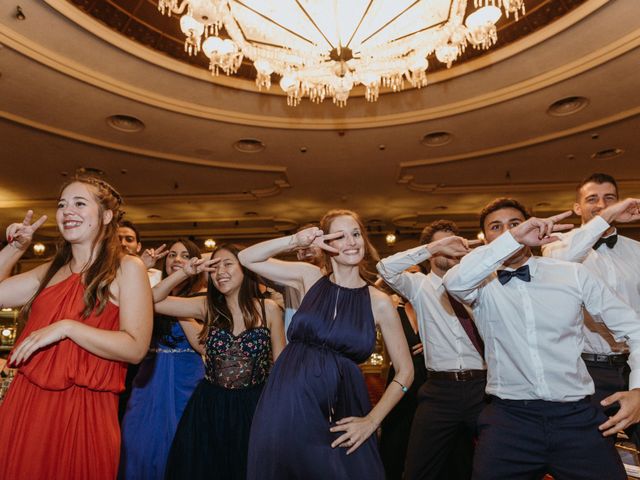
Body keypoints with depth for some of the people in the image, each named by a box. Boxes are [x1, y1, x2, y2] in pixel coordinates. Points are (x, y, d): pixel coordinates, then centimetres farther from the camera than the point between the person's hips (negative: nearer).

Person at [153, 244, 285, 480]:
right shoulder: (208, 307, -2)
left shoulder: (269, 310, -7)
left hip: (252, 406, -1)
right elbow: (152, 301, -6)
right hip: (208, 406, 2)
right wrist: (185, 272, -14)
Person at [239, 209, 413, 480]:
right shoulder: (310, 277, 2)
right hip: (286, 406, 1)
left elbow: (404, 372, 3)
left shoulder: (379, 303, -2)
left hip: (339, 416, 0)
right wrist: (297, 241, -12)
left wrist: (371, 421, -4)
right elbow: (247, 258, -1)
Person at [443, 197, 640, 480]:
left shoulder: (573, 274, 4)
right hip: (508, 417, -1)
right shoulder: (483, 284, -2)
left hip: (577, 415, 2)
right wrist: (514, 238, -27)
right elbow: (454, 282, -26)